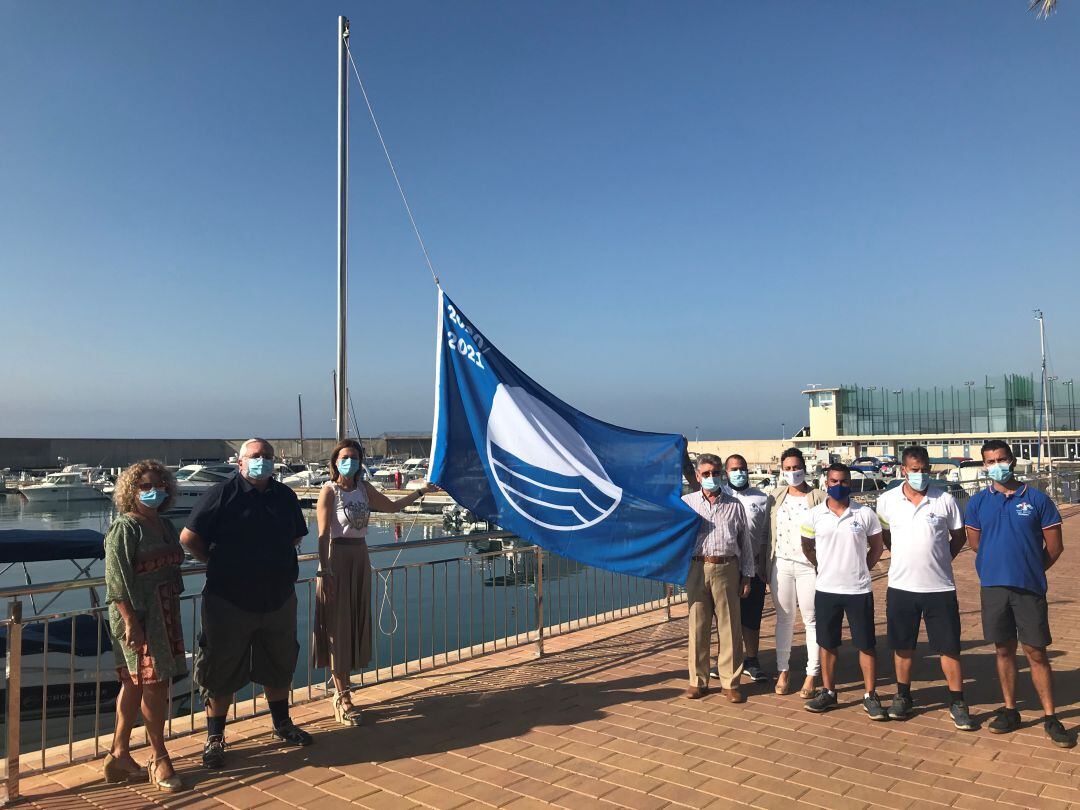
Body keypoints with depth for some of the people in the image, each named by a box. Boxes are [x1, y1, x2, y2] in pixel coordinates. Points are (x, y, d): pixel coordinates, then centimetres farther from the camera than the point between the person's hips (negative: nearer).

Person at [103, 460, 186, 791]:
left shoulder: (165, 526, 13)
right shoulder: (124, 528, -11)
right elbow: (117, 581, -16)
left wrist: (173, 616, 18)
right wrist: (131, 622, -21)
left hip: (165, 615, 8)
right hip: (137, 616, -8)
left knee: (134, 684, 13)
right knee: (155, 683, -3)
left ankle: (119, 755, 23)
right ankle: (159, 759, 9)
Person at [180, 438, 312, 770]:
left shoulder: (285, 496, 5)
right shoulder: (222, 494, -10)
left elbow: (295, 537, 18)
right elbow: (189, 536, -11)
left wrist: (277, 562, 9)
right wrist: (217, 563, -2)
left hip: (279, 599, 5)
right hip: (230, 601, -5)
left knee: (279, 666, 18)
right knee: (221, 671, 6)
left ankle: (282, 725, 37)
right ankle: (215, 738, 23)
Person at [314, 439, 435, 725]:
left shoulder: (364, 488, 8)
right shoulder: (329, 490, -9)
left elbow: (392, 506, 23)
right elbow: (323, 534, -15)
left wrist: (420, 491, 25)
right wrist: (324, 572, -21)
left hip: (360, 557, 6)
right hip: (337, 558, -6)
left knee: (356, 625, 9)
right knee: (338, 627, -1)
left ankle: (341, 690, 21)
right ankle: (342, 698, 6)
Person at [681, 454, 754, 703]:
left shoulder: (734, 505, 10)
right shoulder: (686, 502, 9)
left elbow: (745, 543, 13)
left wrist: (747, 576, 9)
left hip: (727, 569, 0)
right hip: (697, 568, 0)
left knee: (729, 627, 3)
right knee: (697, 625, 4)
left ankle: (731, 682, 14)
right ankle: (698, 681, 16)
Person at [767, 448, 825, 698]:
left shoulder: (819, 497, -1)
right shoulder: (775, 496, 8)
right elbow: (768, 531, 10)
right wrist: (767, 566, 6)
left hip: (809, 565, -3)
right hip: (781, 565, 3)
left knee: (812, 620, 3)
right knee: (784, 619, 9)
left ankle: (812, 676, 12)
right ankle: (783, 672, 18)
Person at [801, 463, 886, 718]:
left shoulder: (865, 513, -3)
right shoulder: (815, 515, -2)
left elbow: (876, 547, 7)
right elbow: (807, 547, 11)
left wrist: (861, 569, 2)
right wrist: (825, 568, 8)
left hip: (859, 591, -1)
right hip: (826, 590, 1)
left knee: (866, 645, 5)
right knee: (827, 644, 11)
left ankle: (870, 696, 19)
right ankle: (828, 692, 24)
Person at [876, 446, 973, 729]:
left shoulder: (945, 500, -5)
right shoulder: (887, 501, -2)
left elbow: (959, 537, 8)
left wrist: (937, 559, 3)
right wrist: (906, 558, 9)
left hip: (940, 587, -1)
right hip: (901, 586, 1)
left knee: (949, 647, 5)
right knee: (902, 645, 12)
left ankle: (957, 703, 19)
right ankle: (902, 696, 27)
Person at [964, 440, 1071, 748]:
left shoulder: (1036, 498, -2)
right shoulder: (978, 501, 3)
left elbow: (1054, 546, 2)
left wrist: (1030, 570, 8)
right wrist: (1002, 563, 11)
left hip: (1030, 587, -2)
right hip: (993, 586, 2)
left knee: (1036, 652, 1)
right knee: (1004, 650, 12)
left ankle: (1050, 718, 13)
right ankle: (1010, 710, 24)